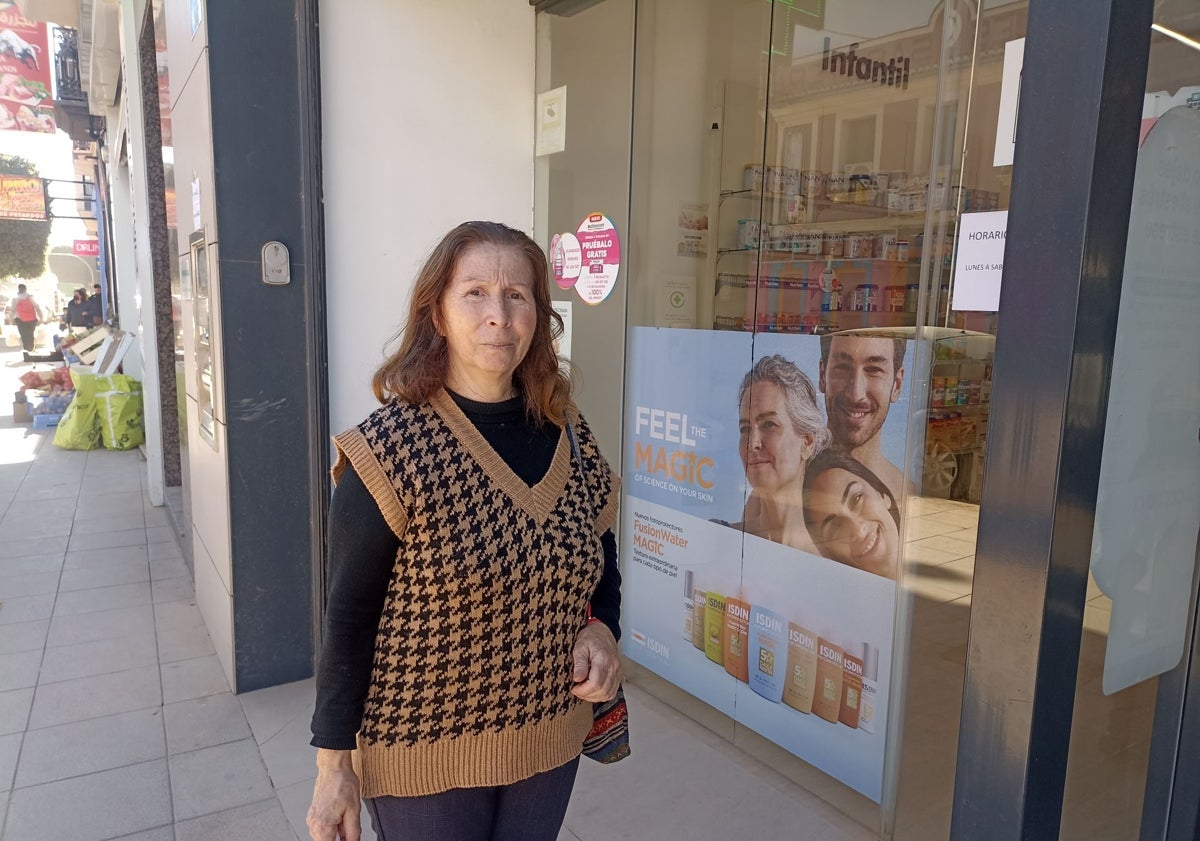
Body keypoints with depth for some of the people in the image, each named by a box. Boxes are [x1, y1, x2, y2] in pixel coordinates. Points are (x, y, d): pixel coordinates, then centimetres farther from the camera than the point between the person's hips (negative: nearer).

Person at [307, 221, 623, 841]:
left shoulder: (569, 437, -3)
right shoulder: (391, 448, -17)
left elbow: (601, 555, 10)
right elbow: (350, 616, -12)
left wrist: (601, 630, -9)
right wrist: (333, 765, -9)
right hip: (424, 751, -4)